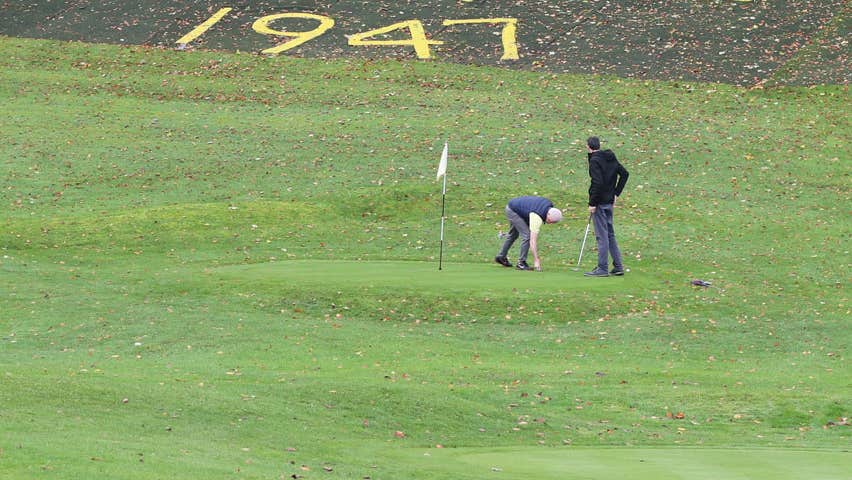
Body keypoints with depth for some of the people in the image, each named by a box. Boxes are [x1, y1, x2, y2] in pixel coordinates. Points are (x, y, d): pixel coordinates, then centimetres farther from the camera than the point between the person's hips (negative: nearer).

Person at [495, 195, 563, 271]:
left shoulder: (550, 206, -12)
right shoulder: (537, 218, -35)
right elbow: (533, 240, -36)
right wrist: (536, 260, -36)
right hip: (512, 210, -9)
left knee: (513, 234, 25)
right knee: (527, 235, -15)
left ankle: (501, 257, 39)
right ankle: (521, 263, -6)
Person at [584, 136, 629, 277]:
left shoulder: (595, 161, -15)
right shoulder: (611, 158, 10)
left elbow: (597, 183, -23)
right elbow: (624, 173, 16)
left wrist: (592, 203, -17)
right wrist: (616, 193, 16)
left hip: (600, 202, -8)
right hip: (609, 202, 8)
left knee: (602, 235, -6)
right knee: (610, 234, 15)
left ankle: (602, 268, -4)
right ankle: (618, 266, 16)